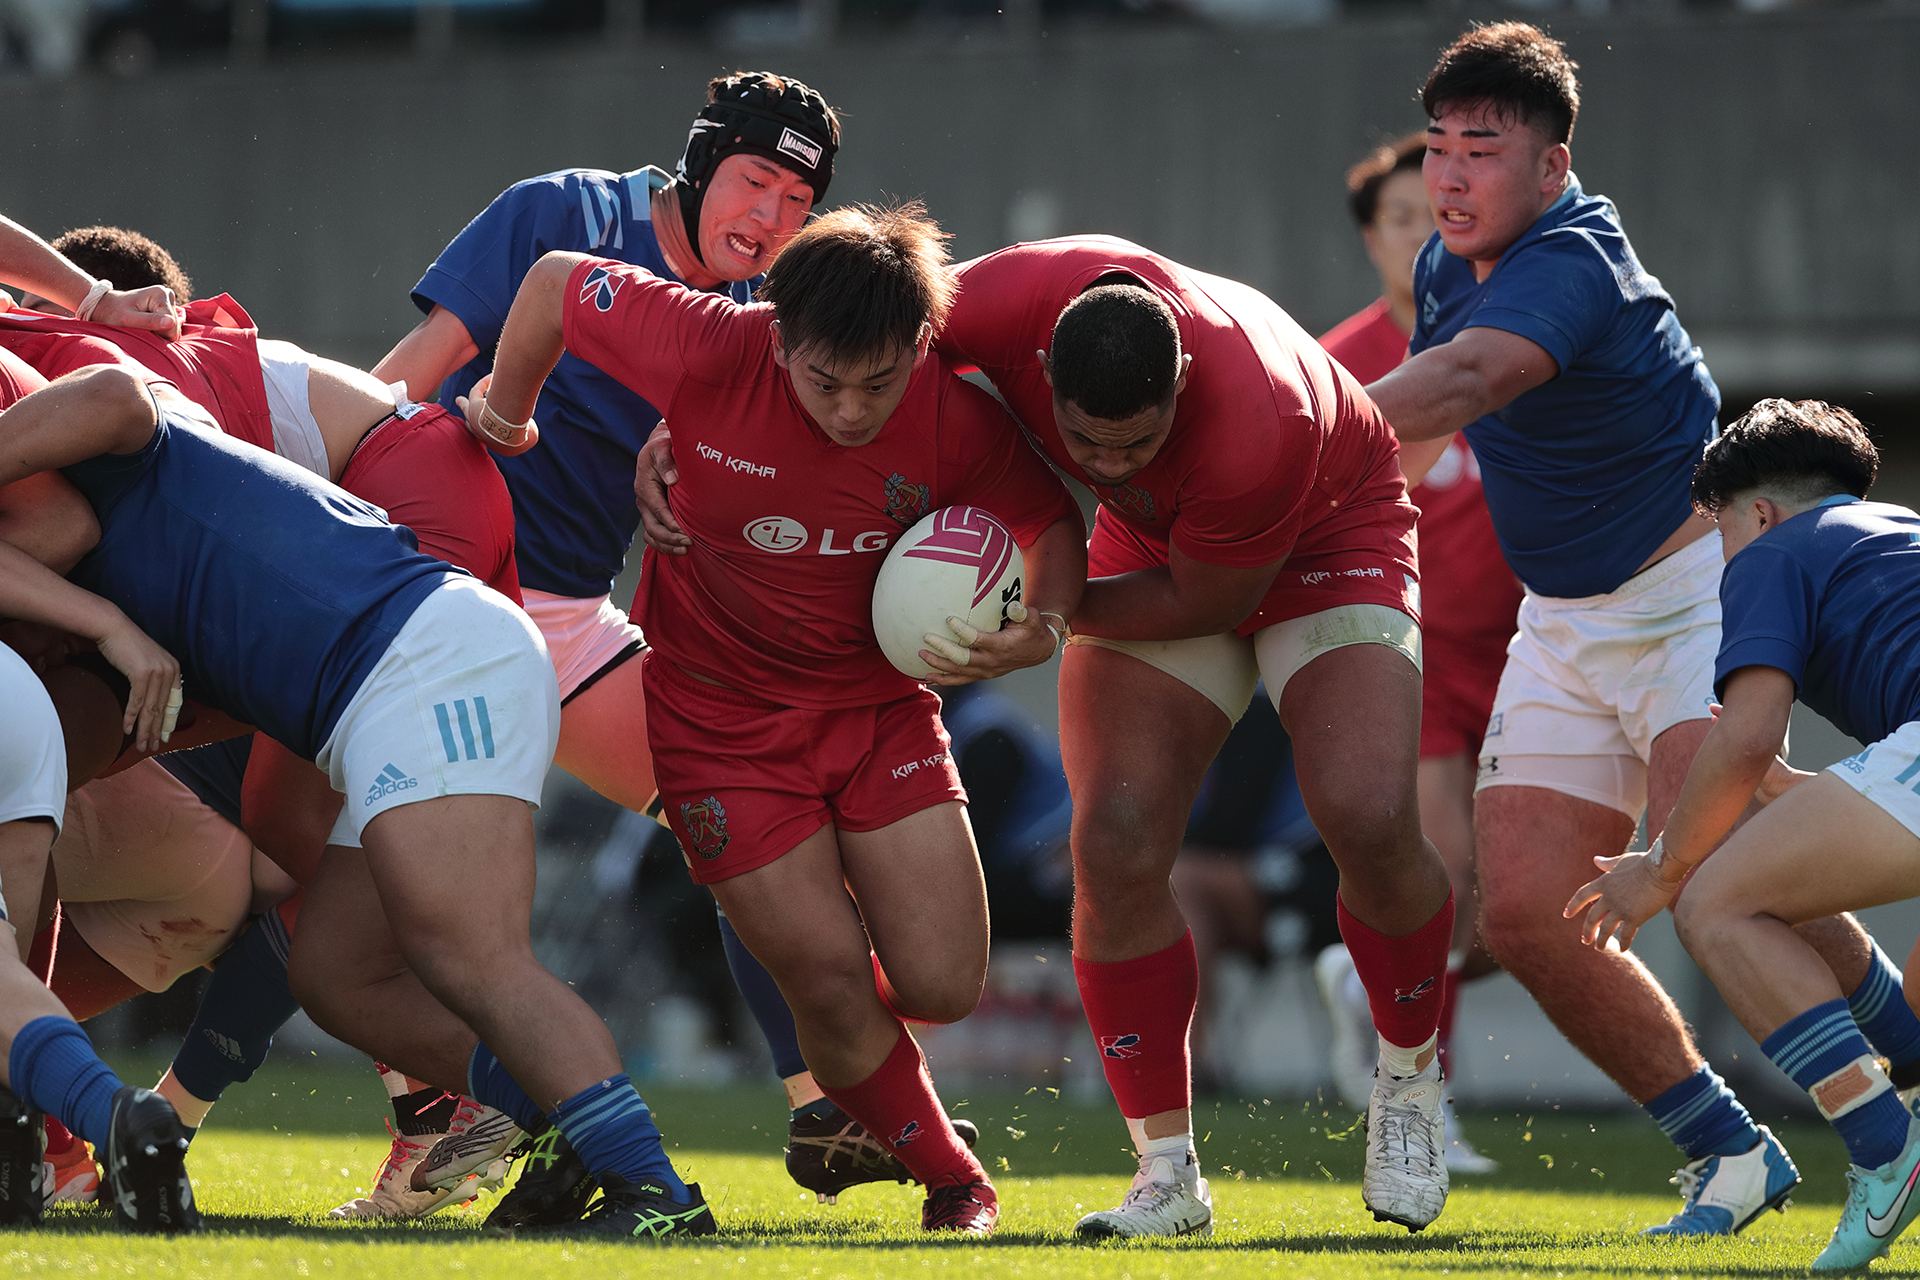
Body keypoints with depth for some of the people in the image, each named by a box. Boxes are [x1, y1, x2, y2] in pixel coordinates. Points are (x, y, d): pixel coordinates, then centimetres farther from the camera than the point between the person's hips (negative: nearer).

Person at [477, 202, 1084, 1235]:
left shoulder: (958, 423, -20)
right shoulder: (710, 354, -27)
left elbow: (1052, 521, -2)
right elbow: (554, 282, -12)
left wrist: (1040, 629, -23)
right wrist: (504, 412, 6)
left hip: (881, 704, 2)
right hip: (720, 715, -2)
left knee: (941, 985, -6)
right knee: (832, 983, -10)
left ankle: (849, 1109, 32)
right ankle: (951, 1179, 17)